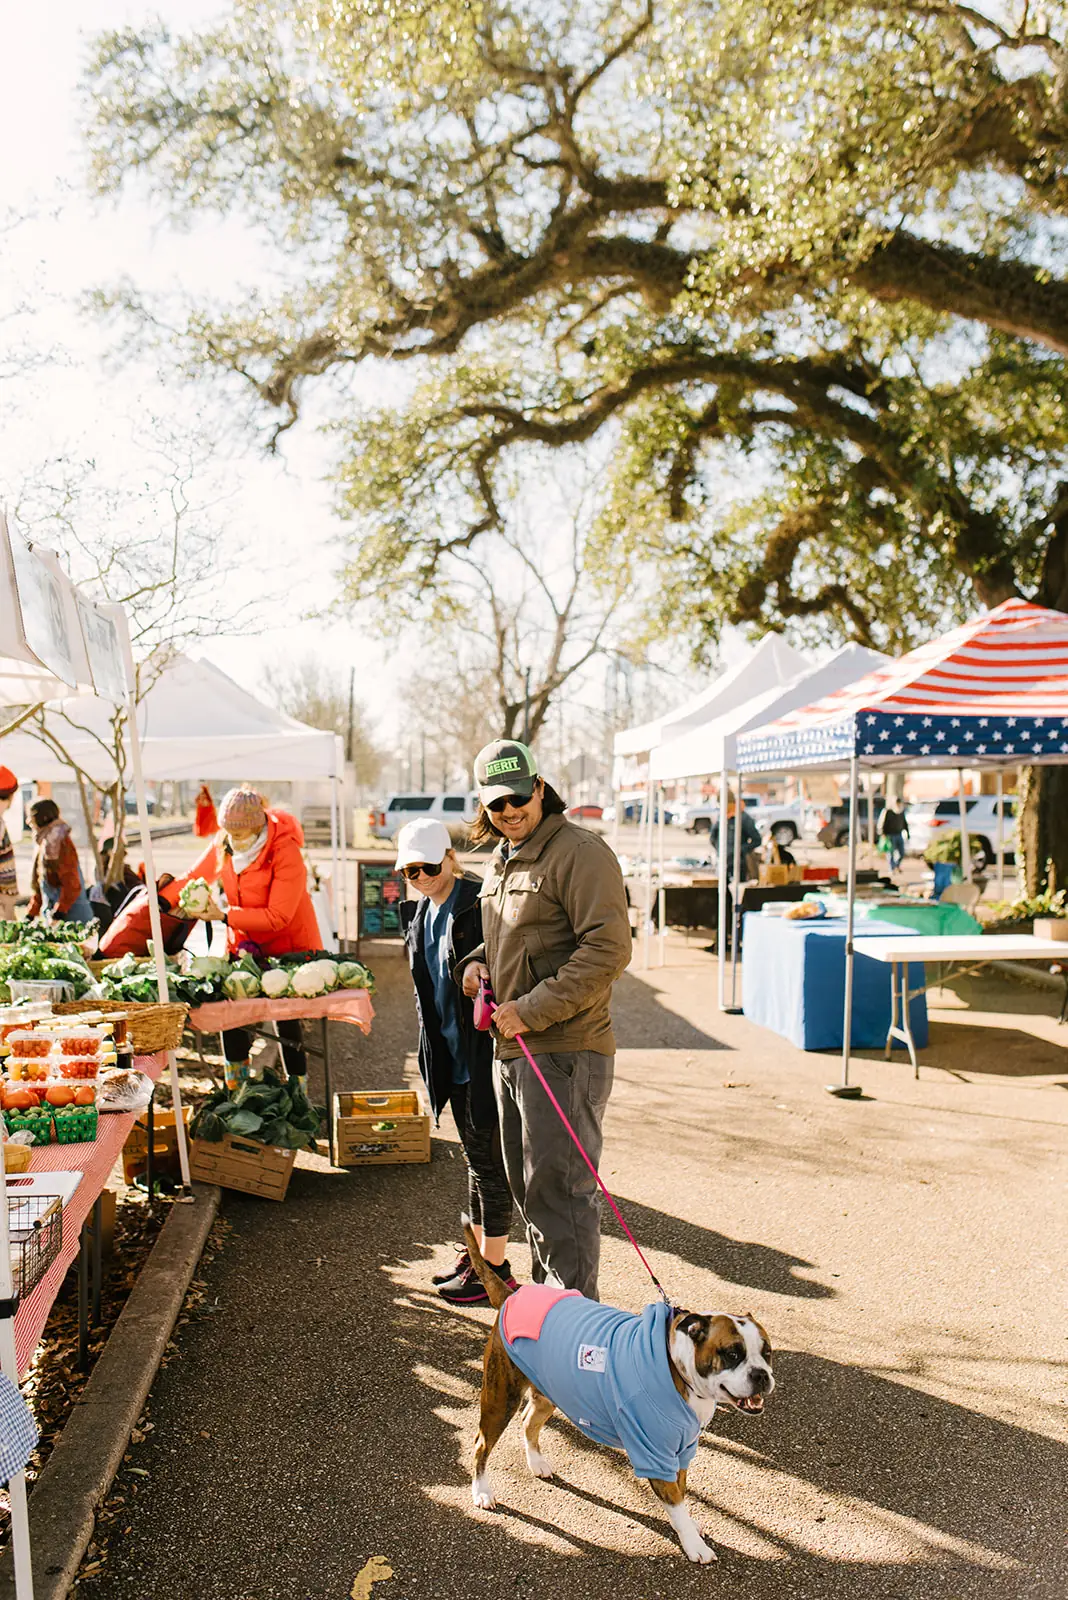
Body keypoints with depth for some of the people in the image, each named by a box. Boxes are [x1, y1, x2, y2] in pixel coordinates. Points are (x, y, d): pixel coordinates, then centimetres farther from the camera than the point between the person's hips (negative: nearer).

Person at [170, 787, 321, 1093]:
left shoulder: (286, 852, -24)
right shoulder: (223, 846, -6)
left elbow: (277, 916, -25)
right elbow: (193, 878, 9)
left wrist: (225, 916, -27)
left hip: (288, 944, -5)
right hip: (243, 942, 5)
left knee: (287, 1019, -2)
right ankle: (235, 1090, 17)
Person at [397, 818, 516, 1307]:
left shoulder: (481, 904, -15)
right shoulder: (418, 914, 10)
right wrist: (431, 1053, 15)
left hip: (485, 1051, -8)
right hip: (450, 1055, 8)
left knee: (490, 1160, 3)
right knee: (475, 1156, 19)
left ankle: (495, 1269, 15)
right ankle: (477, 1252, 32)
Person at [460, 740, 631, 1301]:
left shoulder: (580, 852, -13)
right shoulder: (501, 860, 16)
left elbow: (608, 950, -21)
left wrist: (530, 1010, -21)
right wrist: (477, 962, 7)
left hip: (564, 1050, -9)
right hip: (509, 1048, 9)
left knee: (557, 1188, -5)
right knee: (527, 1186, 19)